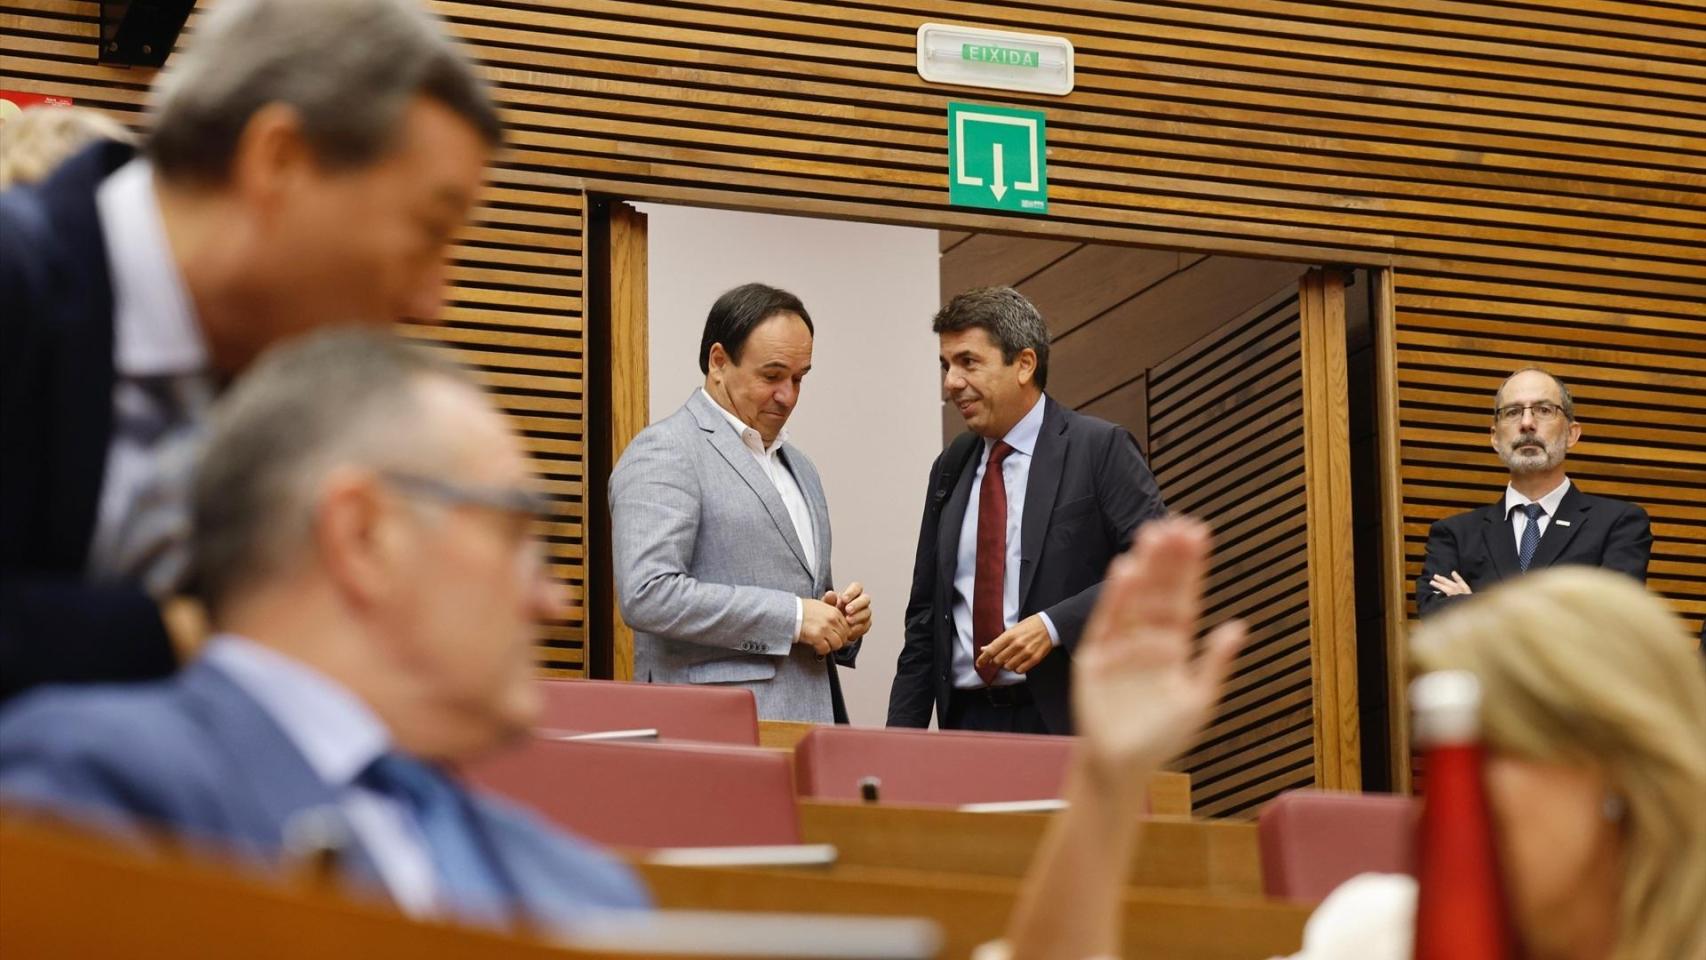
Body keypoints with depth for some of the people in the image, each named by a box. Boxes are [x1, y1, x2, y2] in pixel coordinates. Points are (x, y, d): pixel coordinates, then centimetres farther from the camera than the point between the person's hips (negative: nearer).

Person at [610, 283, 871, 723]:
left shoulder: (798, 467, 21)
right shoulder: (664, 452, -6)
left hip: (809, 718, 8)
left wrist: (844, 618, 6)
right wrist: (791, 616, -17)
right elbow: (647, 595, -18)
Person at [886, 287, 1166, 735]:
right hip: (968, 719, 5)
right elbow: (924, 615, 18)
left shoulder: (1100, 448, -3)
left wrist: (1054, 625, -19)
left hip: (1070, 720, -5)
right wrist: (901, 743, 10)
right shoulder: (951, 467, 14)